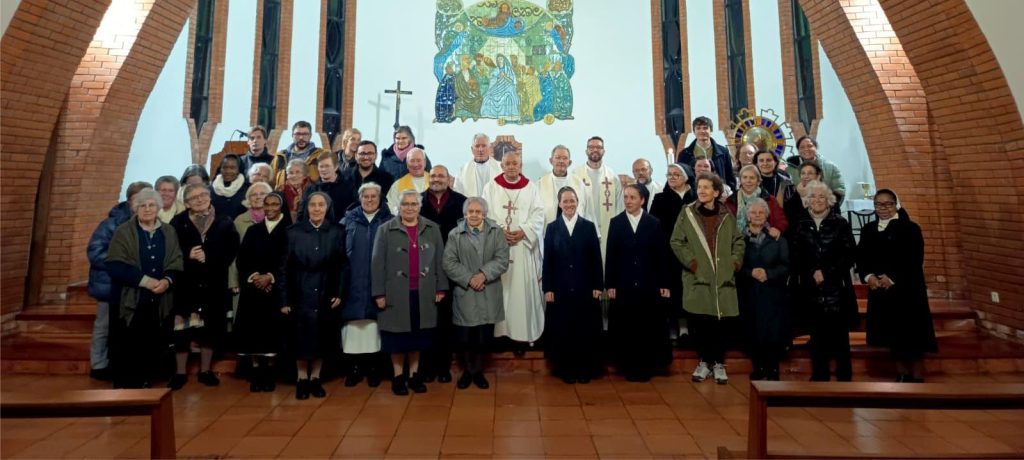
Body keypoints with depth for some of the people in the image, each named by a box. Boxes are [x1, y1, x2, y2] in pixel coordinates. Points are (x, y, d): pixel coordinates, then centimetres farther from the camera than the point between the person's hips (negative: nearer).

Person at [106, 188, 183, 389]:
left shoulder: (169, 232, 9)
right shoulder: (123, 232, 0)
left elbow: (176, 263, 4)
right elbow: (115, 265, -10)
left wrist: (167, 280, -15)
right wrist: (145, 280, -18)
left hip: (159, 302, 3)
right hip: (129, 301, -2)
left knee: (152, 347, 6)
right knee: (127, 348, 0)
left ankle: (144, 384, 21)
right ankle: (125, 388, 14)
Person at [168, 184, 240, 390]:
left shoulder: (224, 222, 4)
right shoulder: (178, 222, 4)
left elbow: (231, 250, -4)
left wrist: (208, 258, -16)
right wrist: (187, 256, -18)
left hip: (214, 285, 1)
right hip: (186, 284, 0)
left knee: (210, 329, 9)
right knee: (182, 329, 2)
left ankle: (205, 371, 22)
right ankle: (180, 372, 17)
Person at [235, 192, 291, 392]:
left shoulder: (289, 231, 1)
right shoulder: (253, 230, 13)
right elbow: (241, 259, 7)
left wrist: (271, 276, -15)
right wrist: (253, 276, -9)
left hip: (276, 289, -3)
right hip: (253, 288, 3)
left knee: (272, 330, 0)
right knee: (253, 329, 2)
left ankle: (269, 372, 10)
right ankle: (256, 372, 10)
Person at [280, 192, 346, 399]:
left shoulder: (336, 232, -1)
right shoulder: (294, 232, -4)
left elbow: (341, 265, 2)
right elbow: (285, 267, -3)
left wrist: (339, 293, -4)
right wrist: (284, 299, -6)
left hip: (325, 294, 1)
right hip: (300, 294, -1)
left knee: (321, 338, 9)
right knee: (301, 338, 5)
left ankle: (315, 378, 23)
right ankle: (302, 379, 21)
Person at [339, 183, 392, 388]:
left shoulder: (389, 221, 7)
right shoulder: (349, 219, 11)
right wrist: (340, 281, 1)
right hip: (354, 283, 1)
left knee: (375, 325, 0)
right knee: (355, 325, 1)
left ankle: (374, 367, 12)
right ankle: (356, 366, 13)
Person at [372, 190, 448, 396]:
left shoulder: (432, 229, 5)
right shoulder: (385, 230, -1)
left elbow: (439, 260, 6)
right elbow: (377, 263, -3)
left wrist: (441, 288, 2)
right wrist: (379, 293, -7)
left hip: (423, 293, 2)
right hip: (396, 293, -2)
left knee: (418, 335, 10)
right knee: (397, 336, 7)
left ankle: (414, 374, 25)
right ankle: (398, 376, 22)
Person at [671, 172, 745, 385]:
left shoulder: (727, 215, 8)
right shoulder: (687, 213, 2)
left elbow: (738, 240, 15)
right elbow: (676, 242, -1)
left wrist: (735, 261, 2)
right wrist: (691, 262, -9)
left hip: (723, 278, 1)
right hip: (697, 278, -1)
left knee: (719, 322, 3)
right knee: (699, 322, 1)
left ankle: (719, 364, 19)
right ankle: (704, 362, 19)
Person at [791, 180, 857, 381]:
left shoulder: (840, 223, 1)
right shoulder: (802, 225, 6)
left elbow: (849, 255, -4)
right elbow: (796, 258, 6)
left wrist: (826, 273, -11)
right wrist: (812, 275, -6)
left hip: (836, 288, -2)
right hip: (811, 289, 2)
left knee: (839, 334, 2)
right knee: (817, 333, 8)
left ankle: (844, 376, 15)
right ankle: (819, 376, 18)